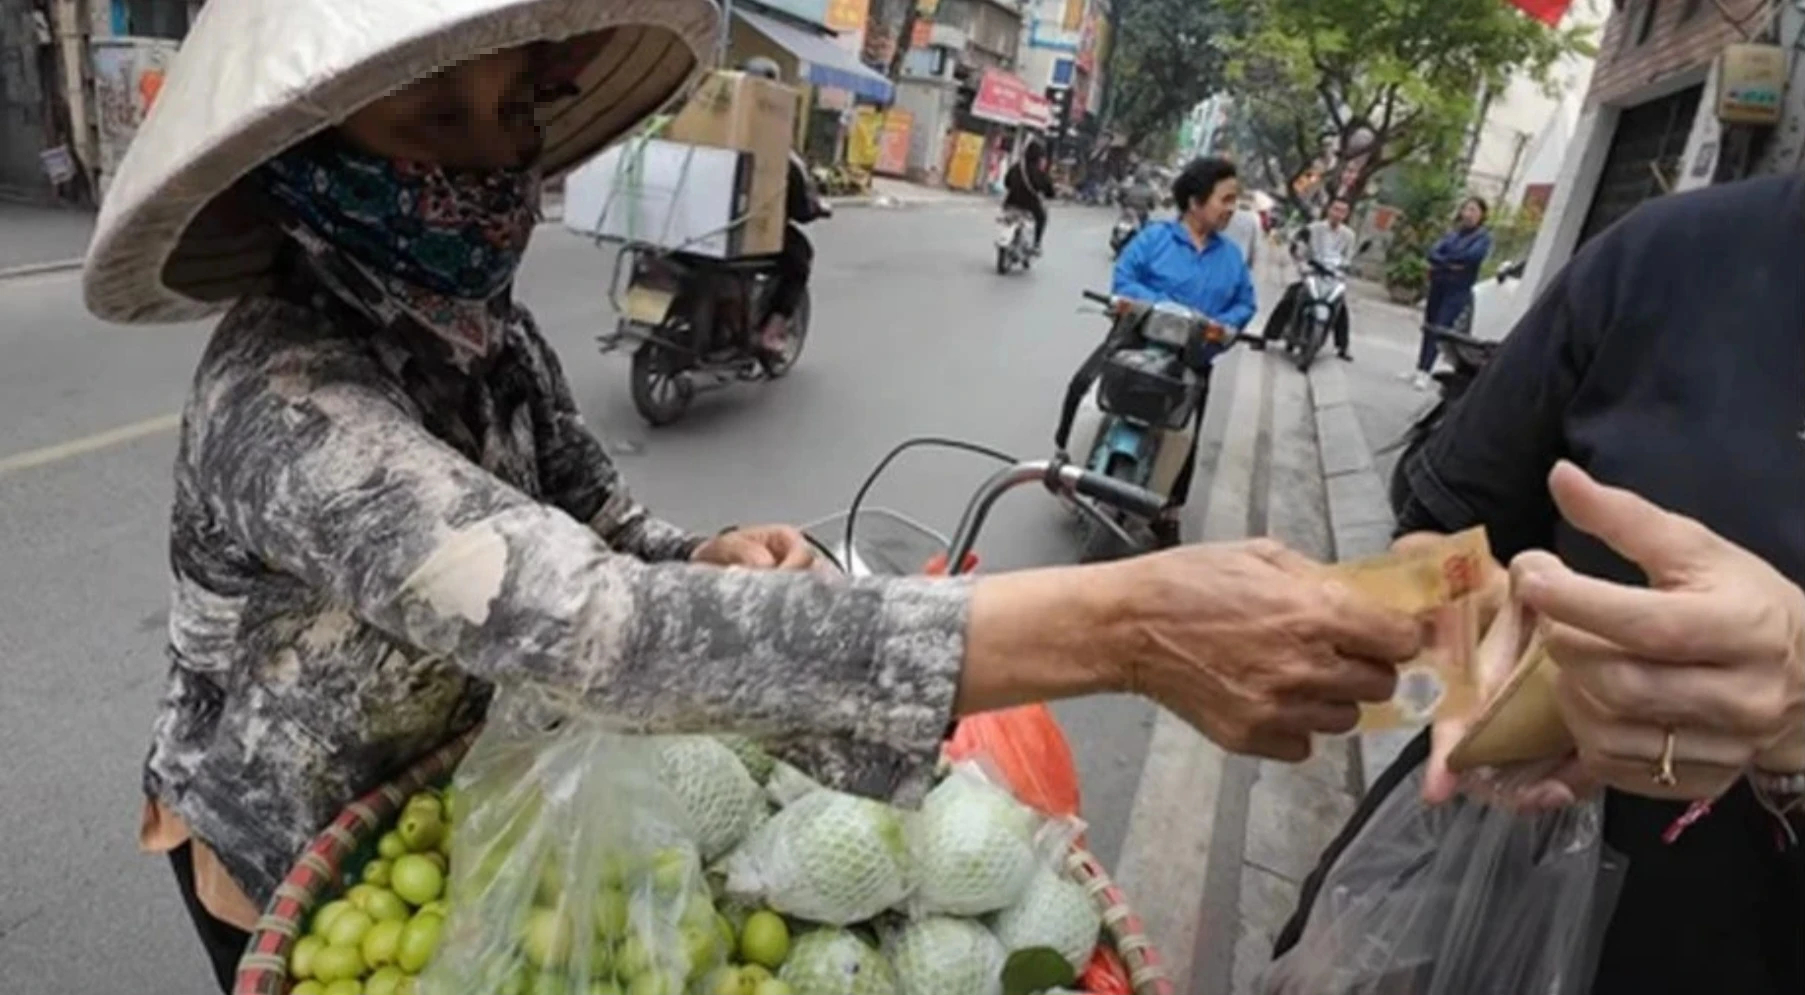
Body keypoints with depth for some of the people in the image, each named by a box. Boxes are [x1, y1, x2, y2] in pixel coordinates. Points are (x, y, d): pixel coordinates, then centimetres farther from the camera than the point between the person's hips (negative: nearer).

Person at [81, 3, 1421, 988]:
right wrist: (1120, 626, -56)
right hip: (291, 854, -5)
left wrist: (715, 561, -29)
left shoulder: (484, 325, -11)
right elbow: (590, 625, -50)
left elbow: (594, 533, -4)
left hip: (447, 789, 6)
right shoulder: (288, 402, -36)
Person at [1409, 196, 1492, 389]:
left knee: (1440, 329, -12)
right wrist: (1450, 263, -16)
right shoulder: (1453, 234, 15)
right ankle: (1420, 369, 15)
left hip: (1459, 290, -5)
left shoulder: (1484, 237, 0)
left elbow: (1472, 256, -17)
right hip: (1438, 285, 6)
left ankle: (1424, 373, -14)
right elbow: (1433, 252, 2)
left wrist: (1444, 259, -6)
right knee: (1429, 327, 8)